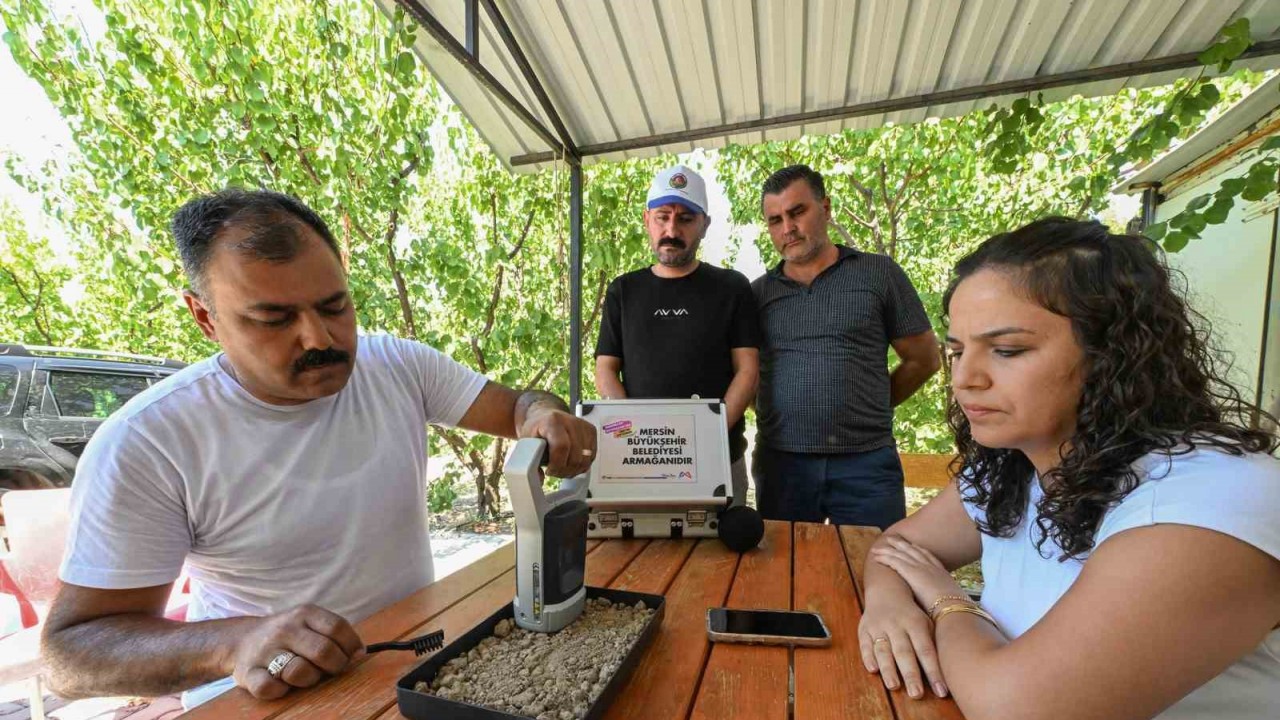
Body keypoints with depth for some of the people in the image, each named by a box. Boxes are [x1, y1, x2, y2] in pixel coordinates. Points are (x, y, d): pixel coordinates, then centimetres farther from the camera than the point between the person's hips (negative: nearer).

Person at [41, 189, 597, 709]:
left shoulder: (400, 365, -6)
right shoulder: (144, 444, -13)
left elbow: (515, 406, -1)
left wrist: (543, 417, -24)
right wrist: (234, 644, -28)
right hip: (262, 694, -2)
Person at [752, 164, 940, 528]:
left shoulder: (879, 273, 3)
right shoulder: (757, 293, 7)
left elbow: (924, 359, 8)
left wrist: (867, 409, 9)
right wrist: (786, 414, 2)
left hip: (867, 463, -1)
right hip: (781, 463, 2)